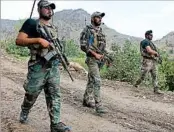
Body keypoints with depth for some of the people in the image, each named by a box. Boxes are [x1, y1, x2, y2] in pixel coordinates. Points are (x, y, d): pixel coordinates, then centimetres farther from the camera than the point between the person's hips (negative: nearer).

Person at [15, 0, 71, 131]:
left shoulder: (54, 27, 17)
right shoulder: (31, 23, -2)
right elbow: (19, 40, -12)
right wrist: (38, 39, -22)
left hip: (53, 66, 5)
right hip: (38, 67, -5)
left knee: (55, 95, 1)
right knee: (32, 94, 9)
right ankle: (24, 112, 37)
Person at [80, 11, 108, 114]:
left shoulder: (101, 31, 16)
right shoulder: (87, 30, -7)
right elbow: (83, 46, -14)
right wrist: (95, 54, -20)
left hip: (100, 59, 8)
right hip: (92, 59, -8)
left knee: (91, 81, 15)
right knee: (97, 81, -15)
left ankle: (87, 100, 26)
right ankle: (98, 106, -14)